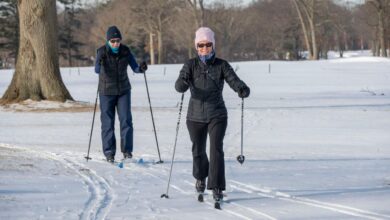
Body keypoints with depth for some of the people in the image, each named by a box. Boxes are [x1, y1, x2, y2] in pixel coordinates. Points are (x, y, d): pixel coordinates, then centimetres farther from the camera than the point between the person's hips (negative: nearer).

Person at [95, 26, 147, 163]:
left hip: (123, 91, 2)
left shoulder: (125, 51, -5)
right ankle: (109, 153, 8)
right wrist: (100, 64, -45)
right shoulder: (102, 52, -13)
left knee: (126, 120, -7)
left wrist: (141, 68, -28)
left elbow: (134, 67, -6)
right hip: (106, 92, -2)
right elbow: (97, 70, -23)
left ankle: (127, 150, 0)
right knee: (107, 122, 1)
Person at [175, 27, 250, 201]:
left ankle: (217, 187, -11)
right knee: (198, 150, 14)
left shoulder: (221, 65, -2)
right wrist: (183, 84, -40)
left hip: (217, 116, -1)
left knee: (216, 149, -15)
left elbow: (233, 80, -14)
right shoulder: (191, 65, -2)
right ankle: (200, 177, 43)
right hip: (195, 116, 1)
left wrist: (243, 89, -36)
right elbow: (179, 85, -15)